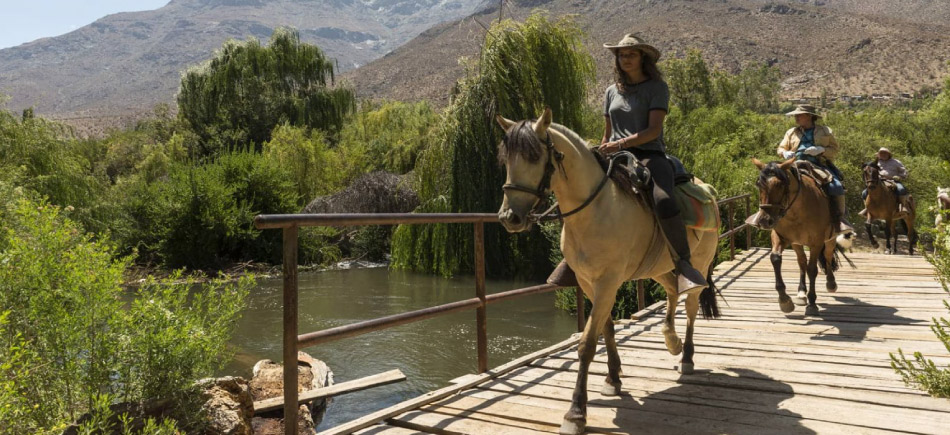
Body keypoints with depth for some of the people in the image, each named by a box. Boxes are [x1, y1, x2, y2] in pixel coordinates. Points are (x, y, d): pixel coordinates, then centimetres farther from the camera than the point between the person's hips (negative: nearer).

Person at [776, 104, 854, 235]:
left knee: (836, 186, -26)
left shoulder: (825, 131, 12)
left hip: (820, 165, -2)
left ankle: (841, 219, -17)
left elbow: (834, 149, 8)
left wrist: (821, 150, -13)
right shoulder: (791, 132, 17)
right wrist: (785, 153, -4)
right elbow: (780, 148, 21)